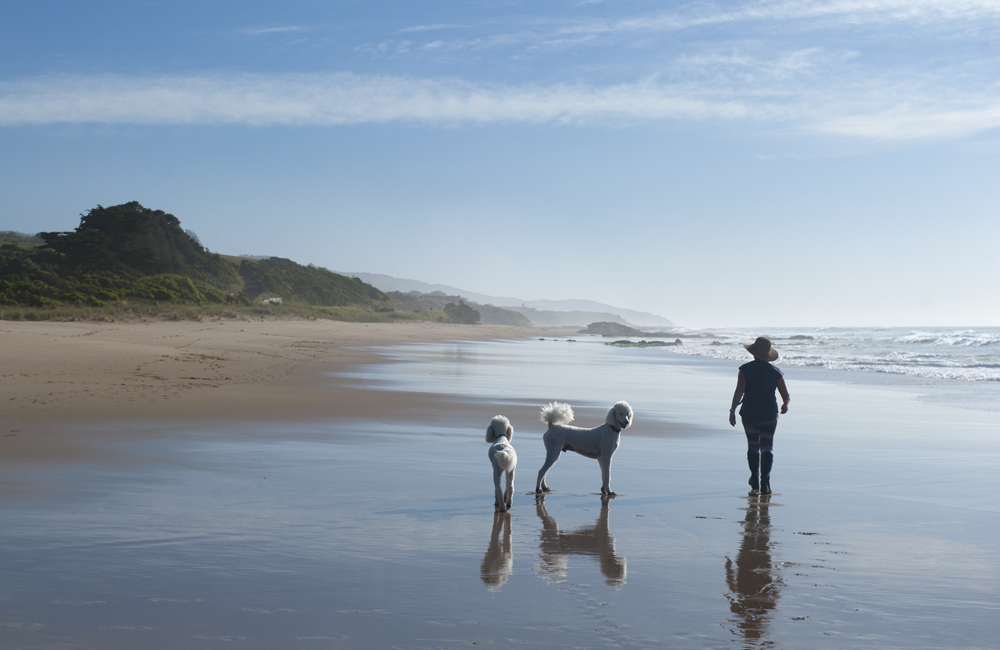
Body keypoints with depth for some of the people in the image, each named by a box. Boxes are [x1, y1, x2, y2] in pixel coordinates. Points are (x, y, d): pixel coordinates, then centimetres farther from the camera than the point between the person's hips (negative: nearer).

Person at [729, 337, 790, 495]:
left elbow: (739, 391, -16)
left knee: (753, 446, 15)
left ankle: (755, 483, 23)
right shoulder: (775, 372, -1)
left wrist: (732, 410, -16)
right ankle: (765, 483, -12)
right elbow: (786, 396, 0)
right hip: (769, 414, 0)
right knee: (767, 448, 4)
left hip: (749, 414, 0)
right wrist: (785, 405, 19)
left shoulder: (745, 369, -5)